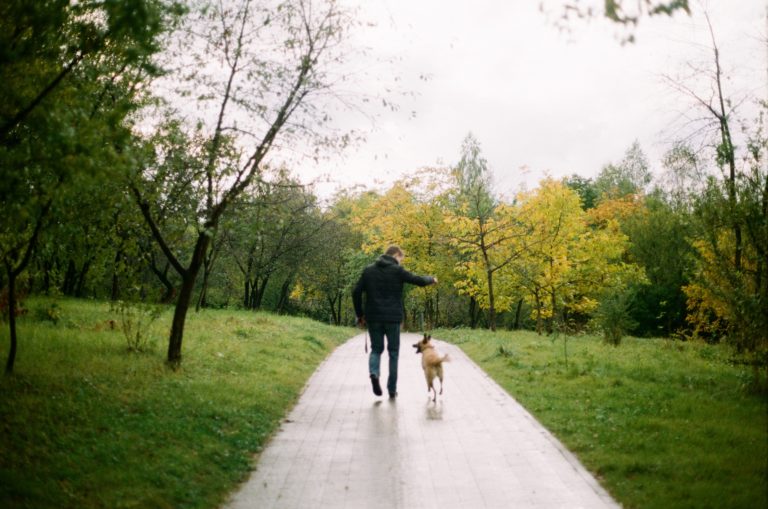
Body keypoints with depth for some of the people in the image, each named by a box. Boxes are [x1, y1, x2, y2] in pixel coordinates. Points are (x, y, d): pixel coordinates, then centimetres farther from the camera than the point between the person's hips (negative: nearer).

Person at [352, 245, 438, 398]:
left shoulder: (368, 270, 7)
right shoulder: (397, 270, -4)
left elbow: (356, 293, 3)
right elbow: (419, 280, -3)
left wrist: (360, 314, 11)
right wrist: (431, 279, 19)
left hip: (373, 318, 3)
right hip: (393, 318, -3)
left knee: (376, 349, 15)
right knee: (393, 352, 10)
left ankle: (374, 373, -15)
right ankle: (392, 389, 12)